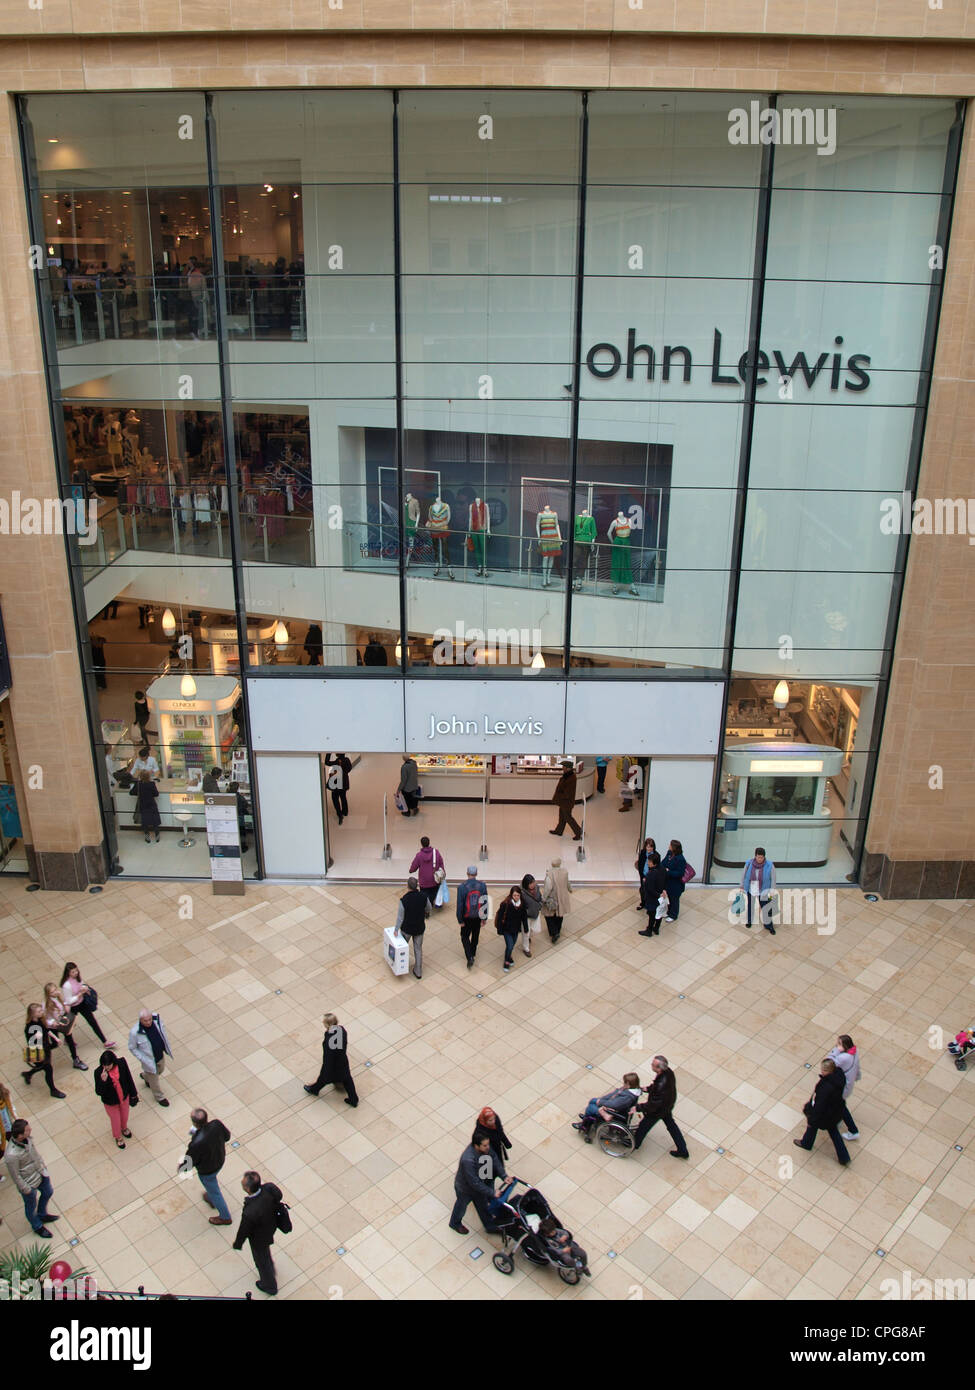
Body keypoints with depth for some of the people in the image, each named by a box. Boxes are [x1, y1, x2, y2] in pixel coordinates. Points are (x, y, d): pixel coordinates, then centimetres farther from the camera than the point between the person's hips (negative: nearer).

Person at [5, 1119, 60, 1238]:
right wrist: (26, 1190, -13)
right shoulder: (11, 1155, -41)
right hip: (29, 1183, -6)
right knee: (31, 1206, 23)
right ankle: (37, 1226, 52)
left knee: (48, 1192, 29)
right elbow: (15, 1176, -25)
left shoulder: (26, 1138, -21)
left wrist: (42, 1163, 14)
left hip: (41, 1173, 6)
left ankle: (42, 1215, 59)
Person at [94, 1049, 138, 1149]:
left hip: (124, 1097, 2)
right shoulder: (98, 1072, -32)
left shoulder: (121, 1063, -26)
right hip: (110, 1102, -2)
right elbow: (98, 1092, -27)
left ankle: (124, 1128, 63)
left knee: (125, 1115, 29)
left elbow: (128, 1078, -9)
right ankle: (118, 1137, 54)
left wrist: (133, 1093, 3)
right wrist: (103, 1080, -47)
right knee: (115, 1120, 22)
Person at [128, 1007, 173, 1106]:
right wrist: (143, 1060, -20)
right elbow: (132, 1048, -17)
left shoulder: (157, 1019, -23)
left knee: (160, 1070, 33)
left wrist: (167, 1048, 5)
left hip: (161, 1055, 5)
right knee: (154, 1080, 19)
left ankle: (145, 1076, 64)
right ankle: (159, 1097, 48)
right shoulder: (135, 1032, -35)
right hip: (149, 1060, -5)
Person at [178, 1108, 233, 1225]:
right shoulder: (217, 1124, -29)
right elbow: (227, 1136, -7)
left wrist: (181, 1168, -1)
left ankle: (225, 1217, 45)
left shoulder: (197, 1144, -43)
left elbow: (189, 1162, -24)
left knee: (214, 1192, 23)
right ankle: (211, 1199, 65)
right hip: (220, 1160, 6)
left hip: (206, 1170, -5)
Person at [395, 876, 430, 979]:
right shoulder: (423, 897, -20)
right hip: (420, 928, 2)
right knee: (418, 949, 19)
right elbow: (428, 908, -1)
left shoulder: (403, 900, -28)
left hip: (407, 928, -2)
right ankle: (418, 972, 28)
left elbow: (400, 917, -18)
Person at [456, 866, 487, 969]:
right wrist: (484, 917, 9)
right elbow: (485, 903, -3)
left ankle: (470, 958, -2)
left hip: (467, 918, -3)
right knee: (475, 936, 23)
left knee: (465, 937, 13)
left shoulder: (462, 887, -19)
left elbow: (460, 905, -15)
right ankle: (473, 954, 41)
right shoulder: (482, 886, -11)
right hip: (478, 917, 3)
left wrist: (460, 920, -5)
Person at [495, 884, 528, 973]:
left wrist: (526, 928, 8)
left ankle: (508, 956, 46)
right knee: (510, 946, -9)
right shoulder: (505, 904, -22)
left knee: (512, 945, 17)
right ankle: (507, 962, 15)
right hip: (507, 929, -4)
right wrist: (499, 930, -13)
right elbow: (500, 916, -16)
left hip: (516, 929, 4)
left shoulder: (522, 904, -9)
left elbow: (524, 917, 4)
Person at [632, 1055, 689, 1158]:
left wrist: (638, 1108, -24)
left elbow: (654, 1104, -32)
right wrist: (648, 1089, 3)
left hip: (658, 1111, -7)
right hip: (668, 1106, 7)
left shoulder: (661, 1085, -44)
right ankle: (683, 1150, 41)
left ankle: (634, 1144, 45)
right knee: (671, 1125, 27)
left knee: (644, 1126, 19)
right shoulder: (668, 1072, -21)